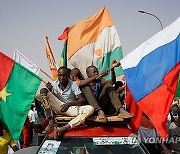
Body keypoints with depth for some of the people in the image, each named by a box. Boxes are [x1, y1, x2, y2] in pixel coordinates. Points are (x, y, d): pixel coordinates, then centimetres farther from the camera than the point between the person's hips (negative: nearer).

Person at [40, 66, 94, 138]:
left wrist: (69, 104, -26)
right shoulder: (54, 84, 2)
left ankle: (62, 129, -37)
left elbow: (82, 100, -10)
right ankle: (51, 122, -27)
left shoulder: (73, 85, -4)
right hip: (58, 107, 1)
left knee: (90, 109, -29)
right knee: (43, 90, -18)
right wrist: (49, 90, -17)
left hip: (71, 108, -1)